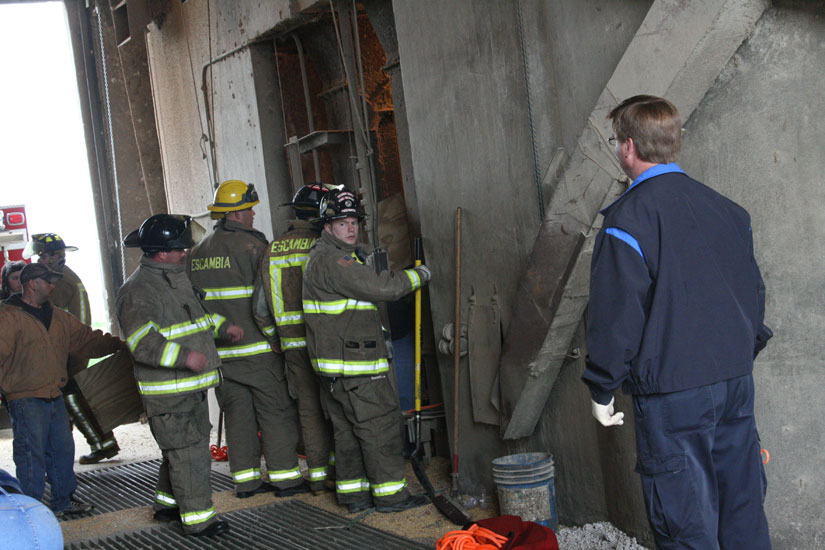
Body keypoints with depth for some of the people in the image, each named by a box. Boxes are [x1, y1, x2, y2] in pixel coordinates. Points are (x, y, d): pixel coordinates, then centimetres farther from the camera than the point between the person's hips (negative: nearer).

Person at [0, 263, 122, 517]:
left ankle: (63, 501, 27)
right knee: (32, 455, -4)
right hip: (26, 400, -8)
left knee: (63, 449, 14)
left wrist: (117, 344, 11)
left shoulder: (57, 317, 15)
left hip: (54, 397, 8)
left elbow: (86, 339, 20)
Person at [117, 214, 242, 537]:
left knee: (181, 448, 20)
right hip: (166, 393, -10)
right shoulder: (139, 290, -17)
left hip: (192, 386, 10)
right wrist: (184, 356, -36)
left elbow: (198, 313, 32)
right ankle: (197, 518, 0)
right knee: (188, 452, -8)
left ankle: (168, 504, 35)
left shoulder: (177, 279, 15)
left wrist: (222, 327, 15)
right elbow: (141, 341, -27)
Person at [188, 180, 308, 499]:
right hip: (256, 347, -7)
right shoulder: (250, 243, -11)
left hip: (219, 350, 7)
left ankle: (245, 479, 14)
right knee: (276, 411, 1)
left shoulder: (197, 252, 11)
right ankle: (284, 476, 2)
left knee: (237, 412, 11)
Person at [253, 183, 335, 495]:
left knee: (309, 409, 10)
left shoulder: (272, 250, 7)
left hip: (292, 344, 4)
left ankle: (317, 475, 13)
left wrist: (276, 338, 18)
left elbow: (260, 307, 8)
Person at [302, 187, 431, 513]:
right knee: (379, 424, -5)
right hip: (353, 363, -11)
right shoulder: (332, 260, -17)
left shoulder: (322, 257, 19)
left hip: (334, 365, 11)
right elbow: (379, 287, -22)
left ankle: (353, 492, 19)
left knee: (347, 428, 13)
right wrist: (418, 276, -7)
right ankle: (390, 493, 0)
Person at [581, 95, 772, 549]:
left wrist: (602, 389, -3)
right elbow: (754, 291, 17)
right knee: (744, 511, 15)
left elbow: (616, 313, -13)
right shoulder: (726, 209, 9)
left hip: (672, 393, -7)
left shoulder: (628, 218, -12)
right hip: (737, 380, 7)